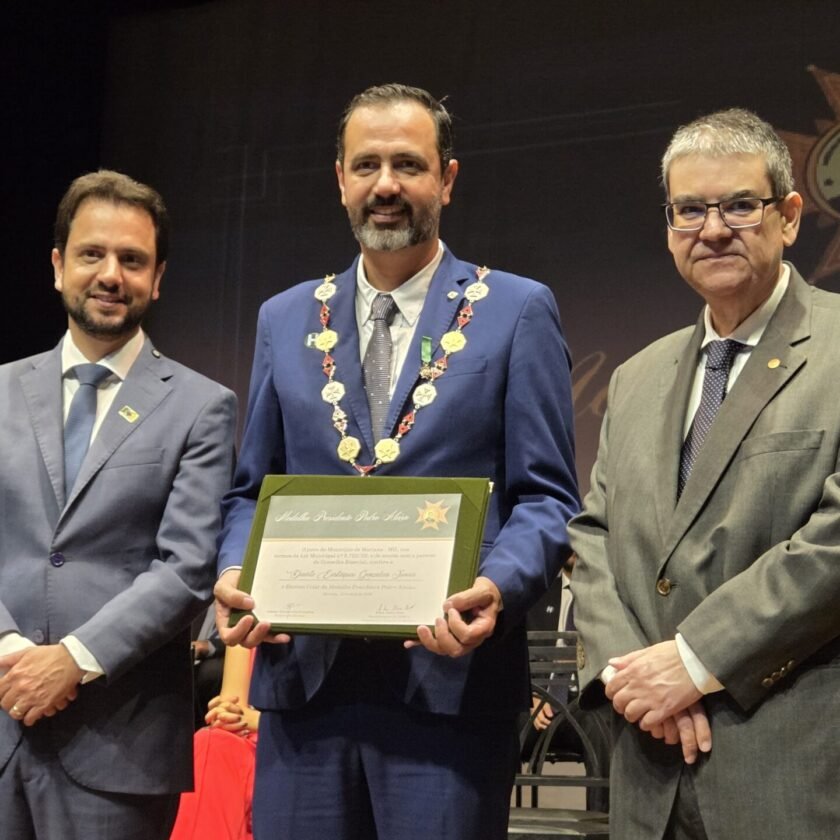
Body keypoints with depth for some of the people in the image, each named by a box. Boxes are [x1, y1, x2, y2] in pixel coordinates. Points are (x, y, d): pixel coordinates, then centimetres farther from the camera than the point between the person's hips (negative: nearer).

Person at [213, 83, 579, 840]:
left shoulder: (517, 312, 2)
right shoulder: (286, 319, 13)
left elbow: (546, 495, -1)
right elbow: (252, 491, 16)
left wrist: (497, 586, -20)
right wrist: (235, 572, -6)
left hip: (450, 680, -3)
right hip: (303, 674, 3)